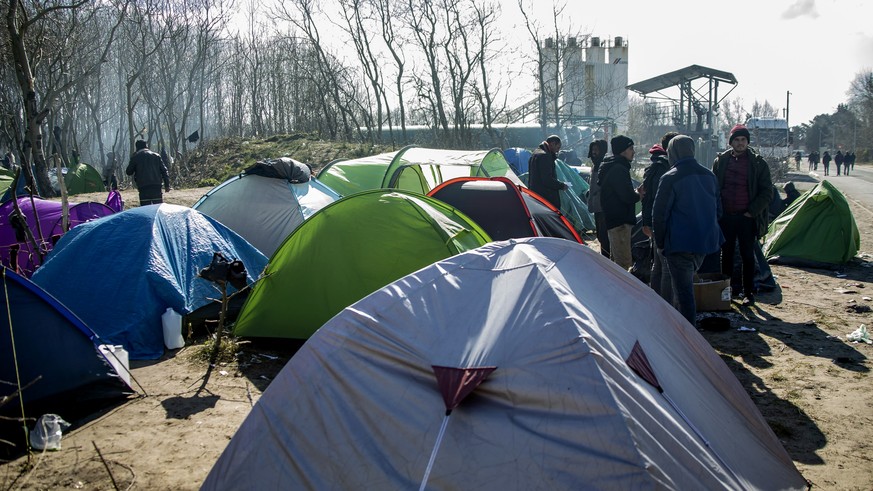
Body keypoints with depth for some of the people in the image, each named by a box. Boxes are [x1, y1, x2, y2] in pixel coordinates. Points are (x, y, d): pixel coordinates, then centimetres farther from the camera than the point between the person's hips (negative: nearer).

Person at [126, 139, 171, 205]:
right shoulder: (156, 156, 12)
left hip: (143, 187, -2)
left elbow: (129, 172, 9)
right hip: (157, 185, 2)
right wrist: (167, 185, 7)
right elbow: (164, 171, 7)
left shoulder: (135, 156, 5)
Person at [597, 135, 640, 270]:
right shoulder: (619, 169, -18)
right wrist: (638, 194, -3)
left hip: (612, 219, 11)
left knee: (616, 259, 21)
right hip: (620, 220, -11)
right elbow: (628, 197, -24)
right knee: (624, 261, -10)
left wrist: (635, 192, 6)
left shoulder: (611, 167, 15)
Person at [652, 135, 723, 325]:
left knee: (684, 289, -1)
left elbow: (659, 214, -12)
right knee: (688, 282, 24)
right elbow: (718, 209, 18)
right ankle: (689, 322, 35)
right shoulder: (709, 175, 9)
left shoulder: (670, 178, -13)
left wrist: (660, 243, -1)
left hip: (680, 243, -7)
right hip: (706, 241, 7)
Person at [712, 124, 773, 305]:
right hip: (725, 216, 2)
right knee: (726, 254, 9)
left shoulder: (758, 163, -1)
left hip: (747, 217, -2)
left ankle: (748, 292, 13)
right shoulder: (721, 161, 5)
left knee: (748, 256, 4)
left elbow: (767, 192, -1)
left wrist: (752, 212, -9)